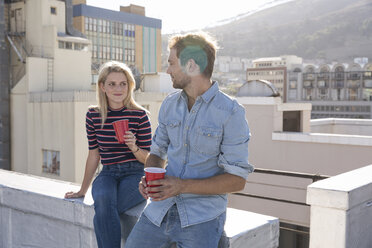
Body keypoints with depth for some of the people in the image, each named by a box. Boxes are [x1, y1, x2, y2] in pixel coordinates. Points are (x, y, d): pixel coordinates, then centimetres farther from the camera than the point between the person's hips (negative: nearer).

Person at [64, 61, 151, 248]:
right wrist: (83, 190, 19)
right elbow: (94, 155, 14)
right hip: (108, 174, 2)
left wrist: (134, 148, -21)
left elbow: (148, 158, 1)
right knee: (103, 200, -32)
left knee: (102, 214, -29)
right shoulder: (93, 115, 4)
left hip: (135, 173, -2)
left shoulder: (139, 115, -4)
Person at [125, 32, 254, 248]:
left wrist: (182, 186, -19)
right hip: (160, 208, 5)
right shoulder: (169, 104, 9)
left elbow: (237, 179, -11)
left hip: (202, 215, -4)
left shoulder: (231, 112, -9)